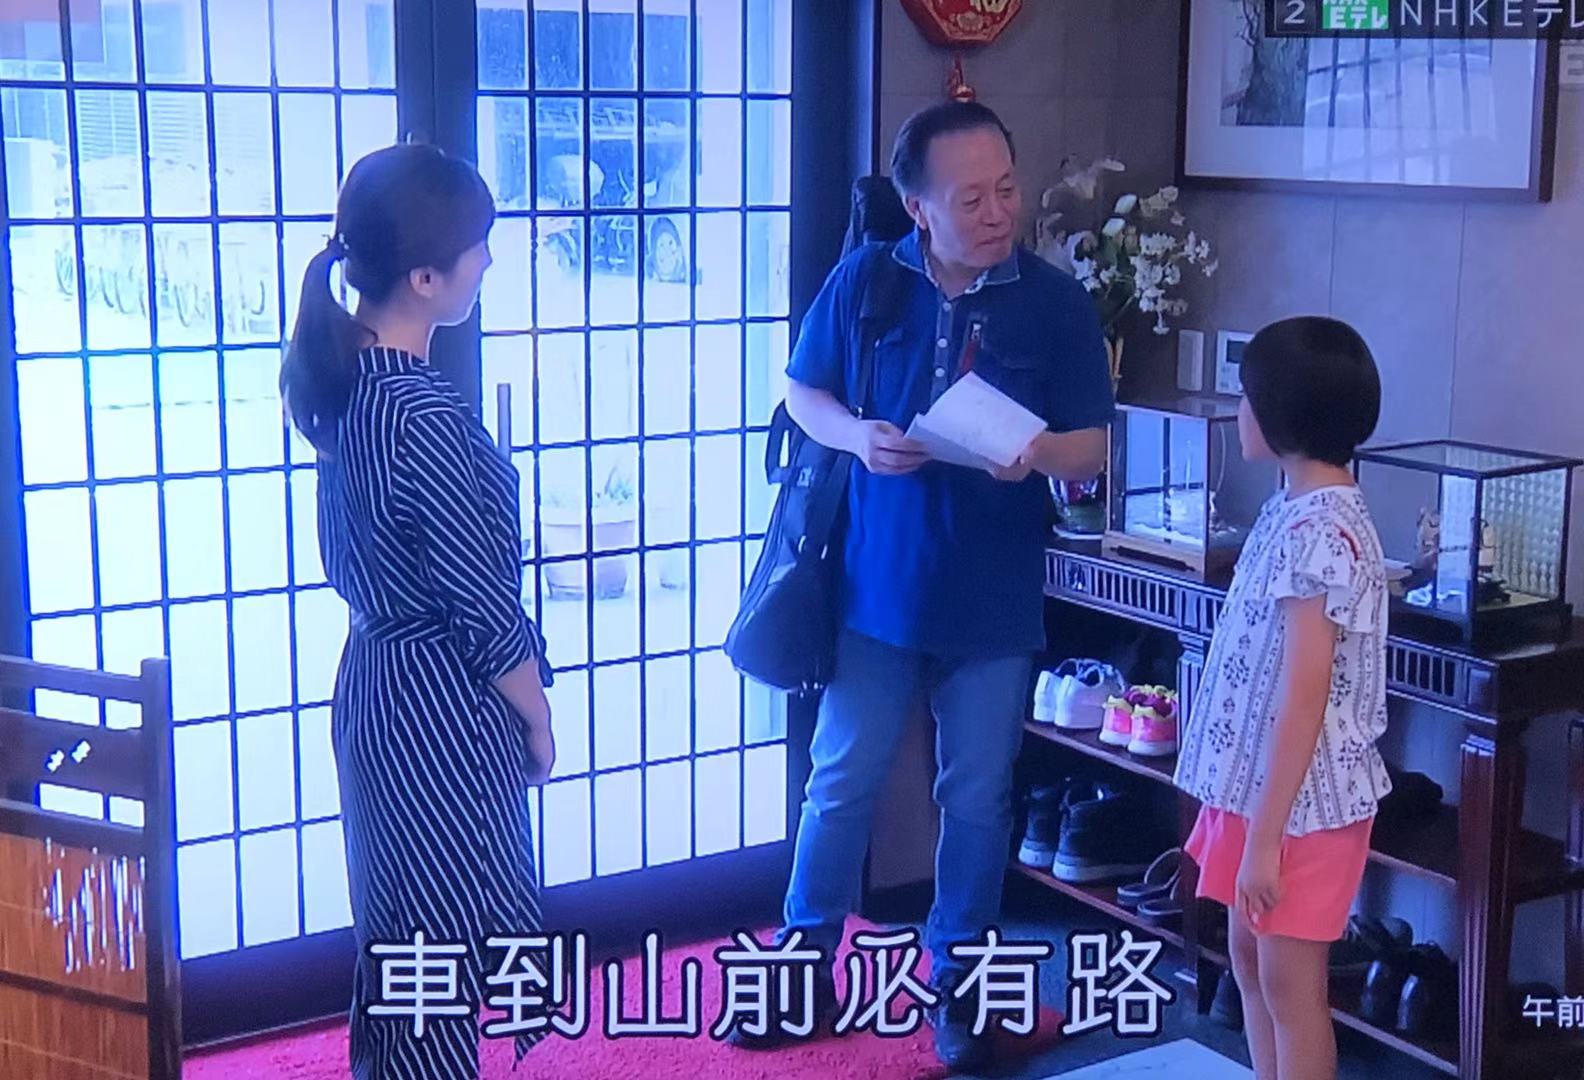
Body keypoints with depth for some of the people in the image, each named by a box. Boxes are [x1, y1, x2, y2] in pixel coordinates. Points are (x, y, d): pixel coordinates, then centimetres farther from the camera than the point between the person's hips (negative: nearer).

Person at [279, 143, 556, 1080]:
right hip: (442, 705, -9)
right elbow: (485, 609, -19)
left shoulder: (343, 378, 0)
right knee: (446, 934, 6)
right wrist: (538, 720, -4)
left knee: (397, 928, 21)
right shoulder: (425, 416, -26)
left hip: (377, 680, 9)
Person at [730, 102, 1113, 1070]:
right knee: (841, 784, 9)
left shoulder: (1057, 301, -4)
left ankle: (957, 982, 27)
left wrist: (1037, 452, -24)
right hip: (877, 587, 1)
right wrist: (856, 436, -14)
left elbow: (1092, 450, -1)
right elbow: (804, 393, 7)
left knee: (978, 797, 10)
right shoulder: (864, 280, -2)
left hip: (996, 602, 0)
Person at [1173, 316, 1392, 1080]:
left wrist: (1264, 836, -21)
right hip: (1257, 783, 9)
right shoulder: (1293, 512, 7)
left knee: (1289, 983, 3)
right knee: (1250, 962, 18)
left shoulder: (1319, 534, -23)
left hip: (1299, 802, -9)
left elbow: (1302, 701, -24)